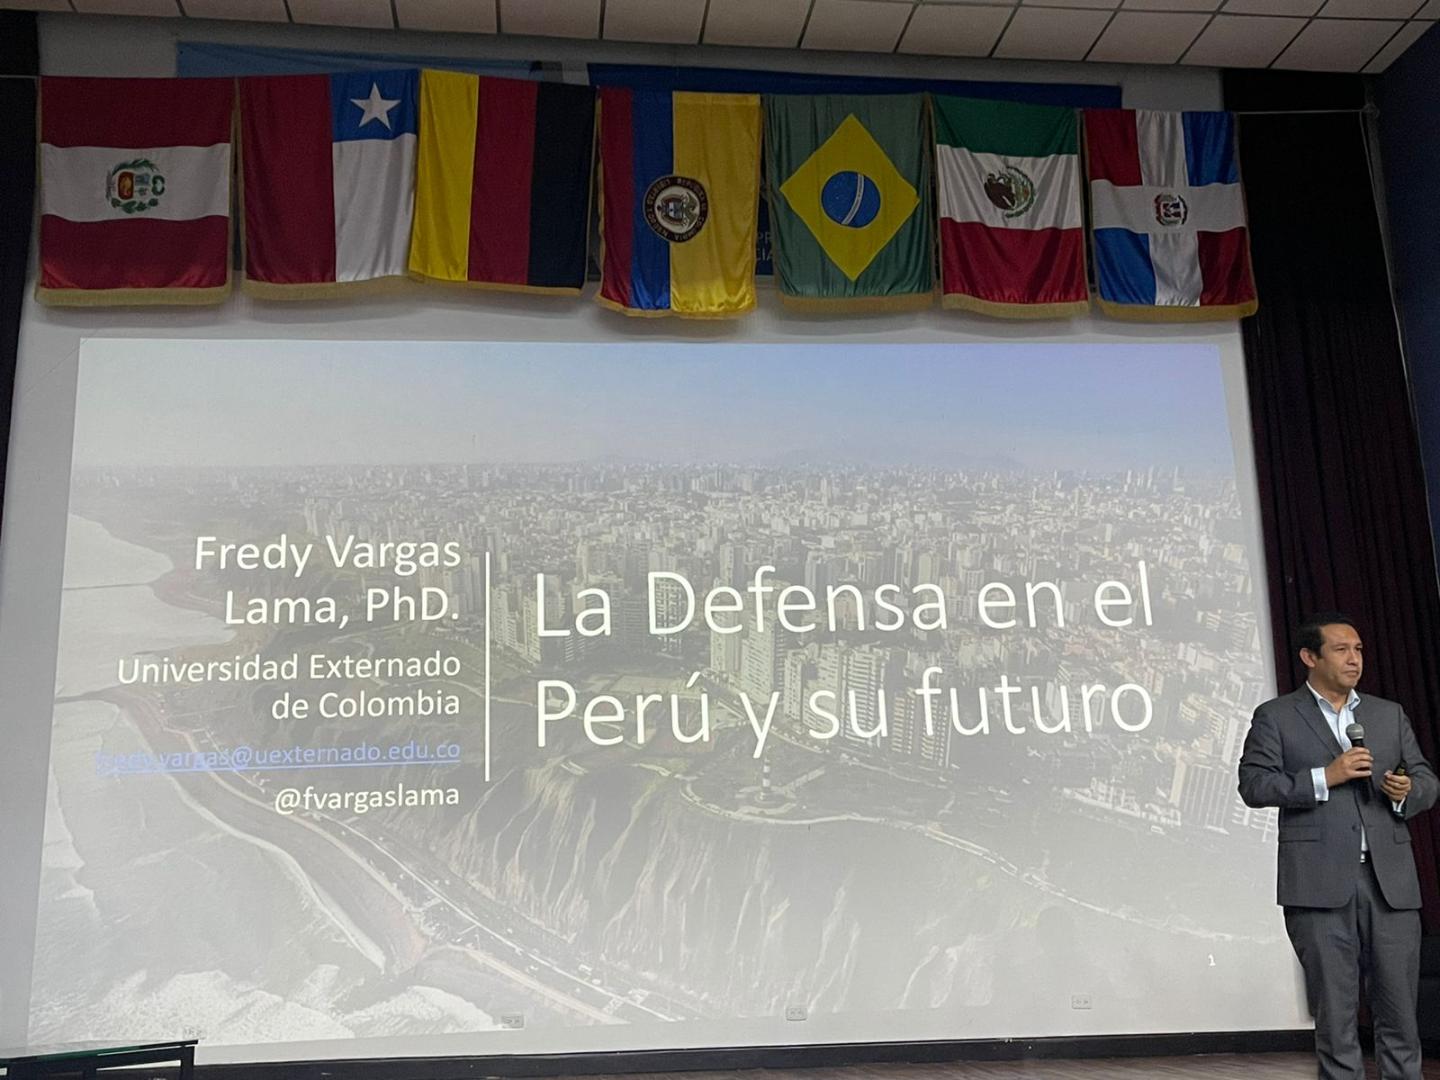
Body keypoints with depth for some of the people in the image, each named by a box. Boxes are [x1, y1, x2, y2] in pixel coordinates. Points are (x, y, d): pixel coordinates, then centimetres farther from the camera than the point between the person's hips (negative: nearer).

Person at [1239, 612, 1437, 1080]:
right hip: (1320, 884, -3)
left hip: (1390, 881, 4)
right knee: (1334, 1009, 3)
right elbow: (1253, 785, -6)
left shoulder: (1390, 715, 17)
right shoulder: (1275, 717, 4)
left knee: (1400, 1004, 5)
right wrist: (1325, 777, -13)